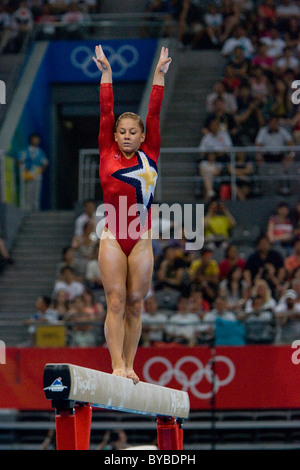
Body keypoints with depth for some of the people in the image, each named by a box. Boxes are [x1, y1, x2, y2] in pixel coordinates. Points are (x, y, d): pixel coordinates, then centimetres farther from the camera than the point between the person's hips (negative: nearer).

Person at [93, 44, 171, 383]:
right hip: (112, 238, -1)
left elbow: (154, 115, 9)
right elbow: (106, 113, 7)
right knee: (115, 301, -6)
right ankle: (117, 367, -9)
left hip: (141, 239, 1)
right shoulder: (108, 155, 7)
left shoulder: (148, 157, 9)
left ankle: (129, 367, 6)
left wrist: (159, 76, 8)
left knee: (135, 304, 3)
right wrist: (106, 75, 6)